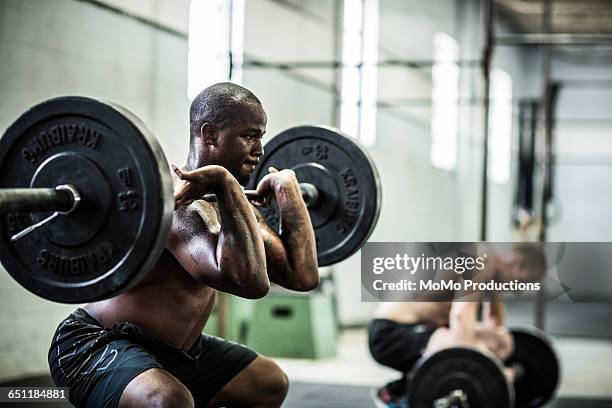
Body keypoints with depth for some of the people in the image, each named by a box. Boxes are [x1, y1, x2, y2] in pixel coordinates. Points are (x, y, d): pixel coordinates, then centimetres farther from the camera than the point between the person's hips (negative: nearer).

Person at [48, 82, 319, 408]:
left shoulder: (231, 202, 4)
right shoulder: (175, 198, -27)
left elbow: (303, 275, 3)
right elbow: (249, 280, -41)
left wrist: (286, 186, 9)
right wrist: (226, 184, -38)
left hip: (174, 350, 10)